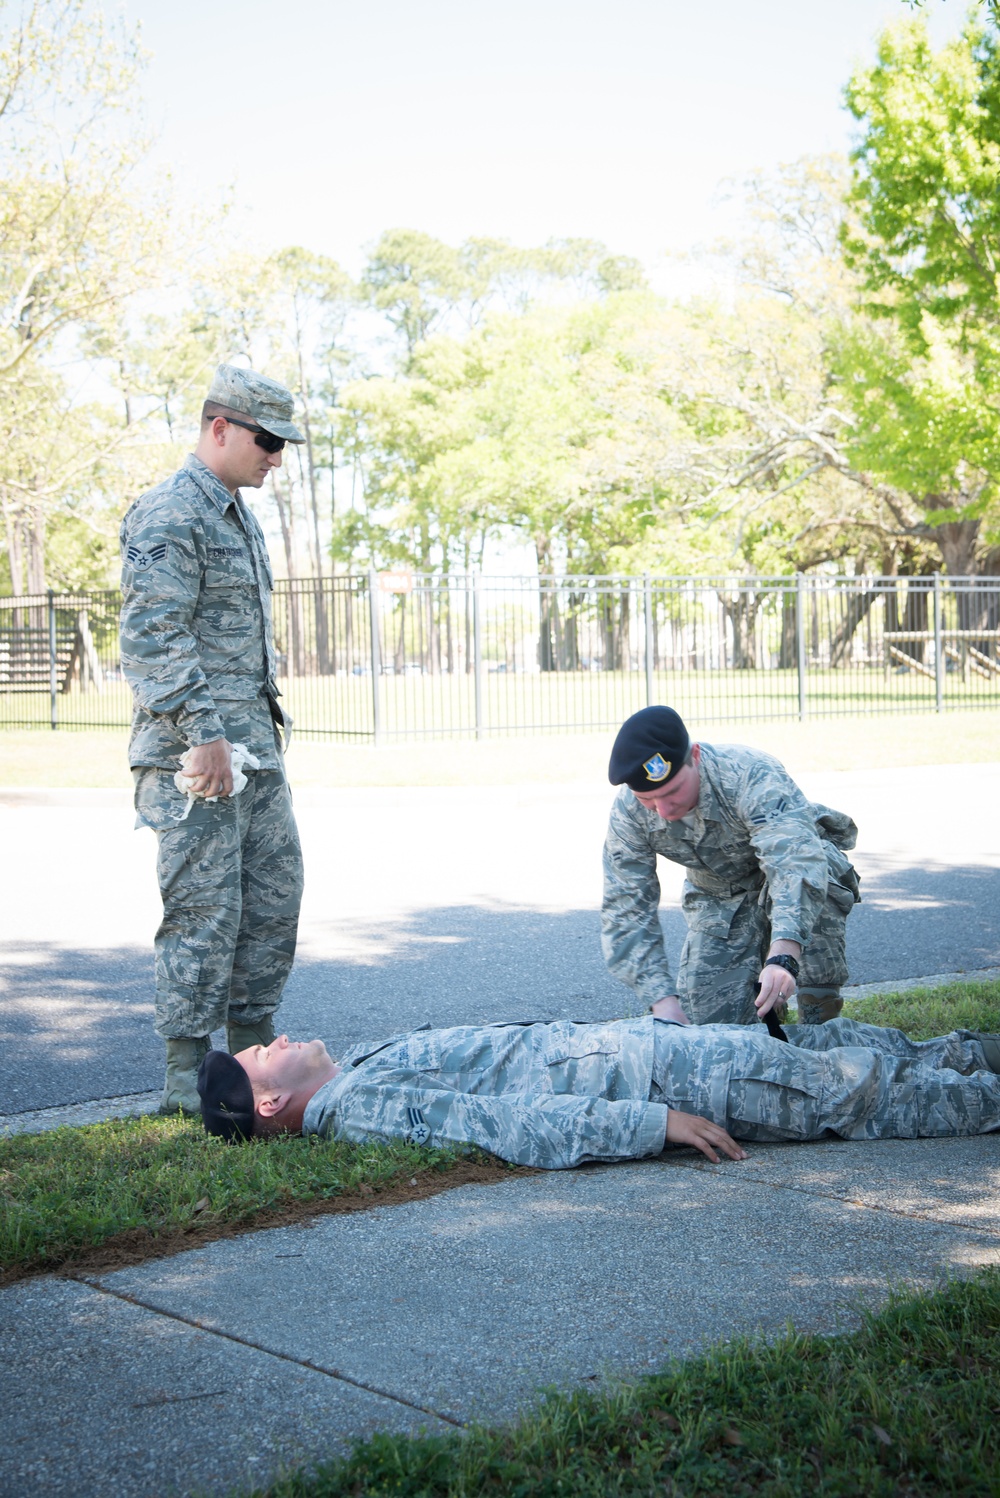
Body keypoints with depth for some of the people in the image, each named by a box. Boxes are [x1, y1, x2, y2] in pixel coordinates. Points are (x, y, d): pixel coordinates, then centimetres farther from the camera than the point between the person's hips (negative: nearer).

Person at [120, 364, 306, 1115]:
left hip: (255, 742, 10)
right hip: (194, 751, -9)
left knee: (275, 892, 12)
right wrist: (203, 735, -25)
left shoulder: (239, 514, 18)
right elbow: (153, 639, -21)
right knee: (204, 909, -7)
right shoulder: (169, 517, -13)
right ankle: (187, 1075, 1)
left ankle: (253, 1044, 22)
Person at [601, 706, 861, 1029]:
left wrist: (783, 955, -68)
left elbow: (796, 861, -53)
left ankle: (819, 1016, -18)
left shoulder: (751, 776, -39)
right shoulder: (628, 813, -25)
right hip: (719, 899, 3)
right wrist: (662, 999, -36)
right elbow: (624, 911, -22)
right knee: (710, 1019, -10)